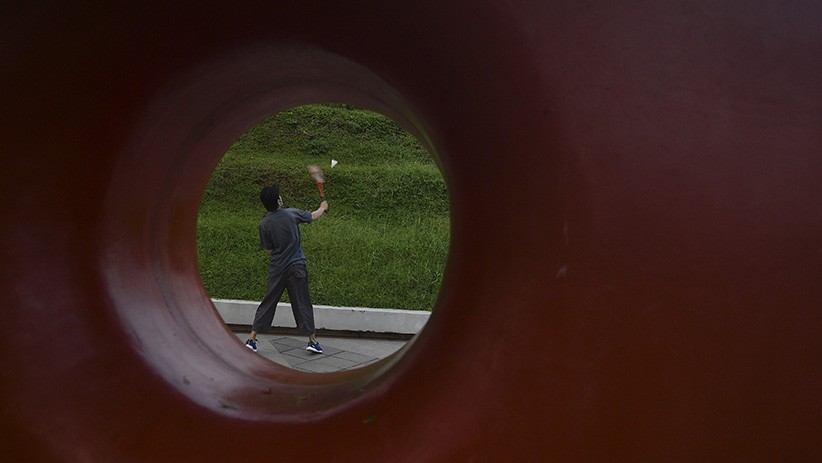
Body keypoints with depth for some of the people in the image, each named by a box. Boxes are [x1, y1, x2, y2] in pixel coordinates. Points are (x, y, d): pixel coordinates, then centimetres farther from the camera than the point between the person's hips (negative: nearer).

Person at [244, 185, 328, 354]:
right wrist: (323, 207, 31)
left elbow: (269, 249, 1)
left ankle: (251, 339, 13)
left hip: (276, 269, 1)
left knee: (268, 303, 11)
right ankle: (312, 340, 8)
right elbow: (314, 216, 10)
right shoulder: (291, 213, -7)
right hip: (296, 266, -1)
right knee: (302, 303, 5)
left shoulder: (264, 224, -6)